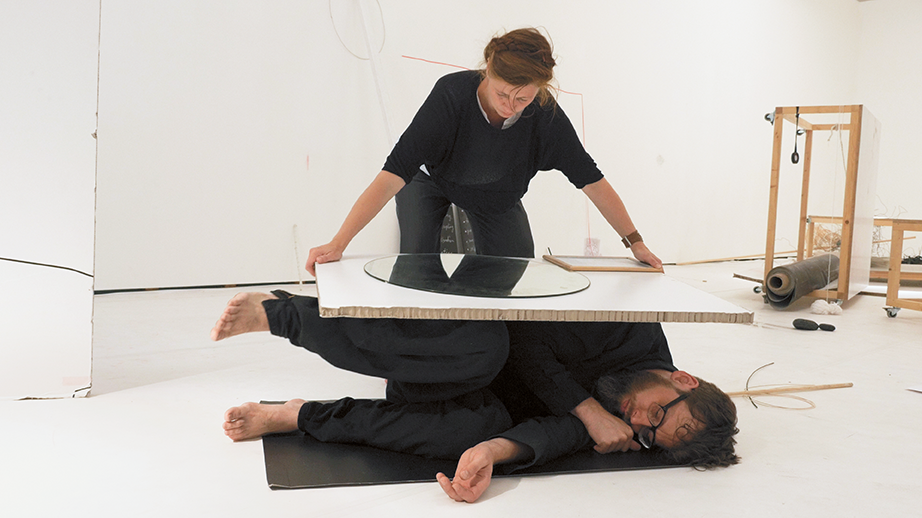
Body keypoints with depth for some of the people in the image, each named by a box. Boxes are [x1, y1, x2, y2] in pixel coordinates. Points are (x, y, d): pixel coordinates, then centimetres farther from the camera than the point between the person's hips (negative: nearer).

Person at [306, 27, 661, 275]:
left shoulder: (546, 115, -33)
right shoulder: (452, 94, -40)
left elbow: (590, 179, -21)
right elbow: (393, 173, -44)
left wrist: (635, 242, -14)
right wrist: (338, 244, -49)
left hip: (497, 194, 3)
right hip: (431, 180, -2)